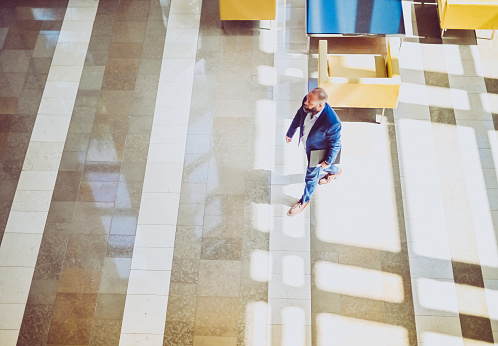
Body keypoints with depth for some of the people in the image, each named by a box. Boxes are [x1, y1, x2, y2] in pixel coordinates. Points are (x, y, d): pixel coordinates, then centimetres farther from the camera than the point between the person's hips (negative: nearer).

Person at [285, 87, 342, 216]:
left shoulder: (332, 123, -44)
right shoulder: (306, 102, -29)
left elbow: (335, 144, -25)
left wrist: (328, 161, -10)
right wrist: (290, 132, 9)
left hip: (317, 151, -6)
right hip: (307, 144, 6)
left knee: (311, 176, 20)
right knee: (318, 167, 35)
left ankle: (305, 200, 50)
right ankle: (335, 171, 68)